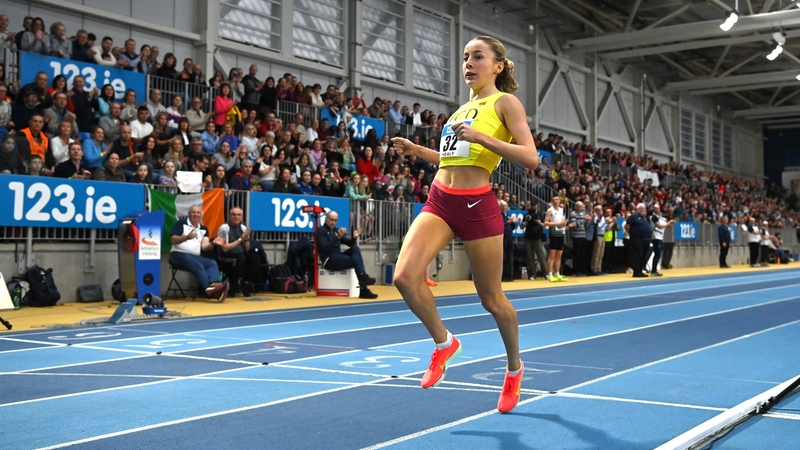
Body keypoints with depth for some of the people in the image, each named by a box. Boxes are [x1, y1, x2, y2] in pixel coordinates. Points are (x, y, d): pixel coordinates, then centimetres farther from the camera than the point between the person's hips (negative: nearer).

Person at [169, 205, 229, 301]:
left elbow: (204, 246, 5)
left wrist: (213, 244, -18)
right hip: (179, 255, -5)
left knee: (212, 263, -24)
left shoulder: (204, 229, 19)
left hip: (195, 257, 5)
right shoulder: (181, 224, 6)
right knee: (198, 265, -34)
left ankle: (214, 284, -52)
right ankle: (209, 288, -54)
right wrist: (186, 237, -24)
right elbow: (173, 240, -6)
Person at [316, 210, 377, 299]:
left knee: (355, 249, -16)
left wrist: (354, 237, -7)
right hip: (329, 260, -7)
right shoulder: (321, 231, -4)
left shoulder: (336, 230, 18)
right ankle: (363, 290, -23)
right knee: (356, 261, -20)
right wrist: (338, 237, -29)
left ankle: (363, 278, -26)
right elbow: (325, 248, -20)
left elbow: (350, 243, 16)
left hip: (338, 257, 7)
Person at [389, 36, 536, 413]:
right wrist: (415, 150, 17)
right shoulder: (464, 108, 18)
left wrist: (480, 137, -22)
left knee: (491, 298, 7)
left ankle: (514, 368, 33)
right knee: (405, 275, -17)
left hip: (476, 205, -6)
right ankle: (443, 343, 8)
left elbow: (530, 157, -15)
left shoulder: (505, 102, -2)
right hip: (440, 200, 6)